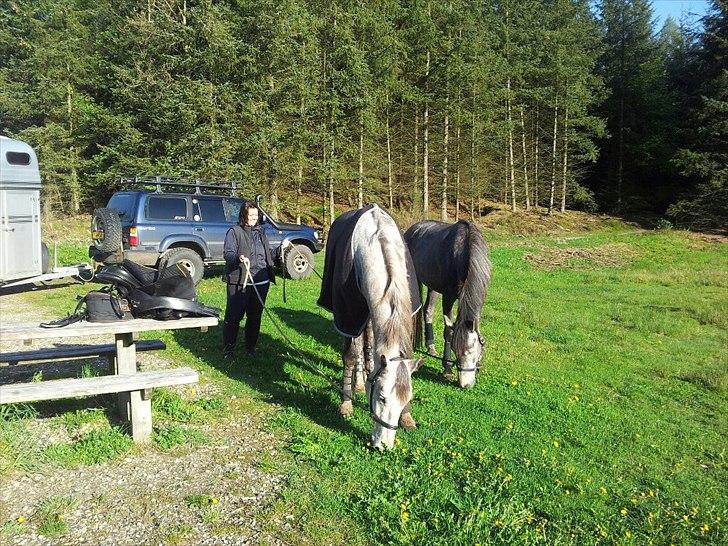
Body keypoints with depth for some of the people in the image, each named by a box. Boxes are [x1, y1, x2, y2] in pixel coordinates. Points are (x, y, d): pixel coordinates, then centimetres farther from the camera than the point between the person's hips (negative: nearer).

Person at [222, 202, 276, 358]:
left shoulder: (260, 231, 18)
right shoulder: (234, 231, -2)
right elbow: (227, 253, -12)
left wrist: (270, 273, 17)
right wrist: (238, 257, -31)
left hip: (261, 282, 6)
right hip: (239, 282, -6)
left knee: (255, 316, 12)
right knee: (234, 316, -3)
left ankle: (251, 347, 24)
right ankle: (228, 349, 8)